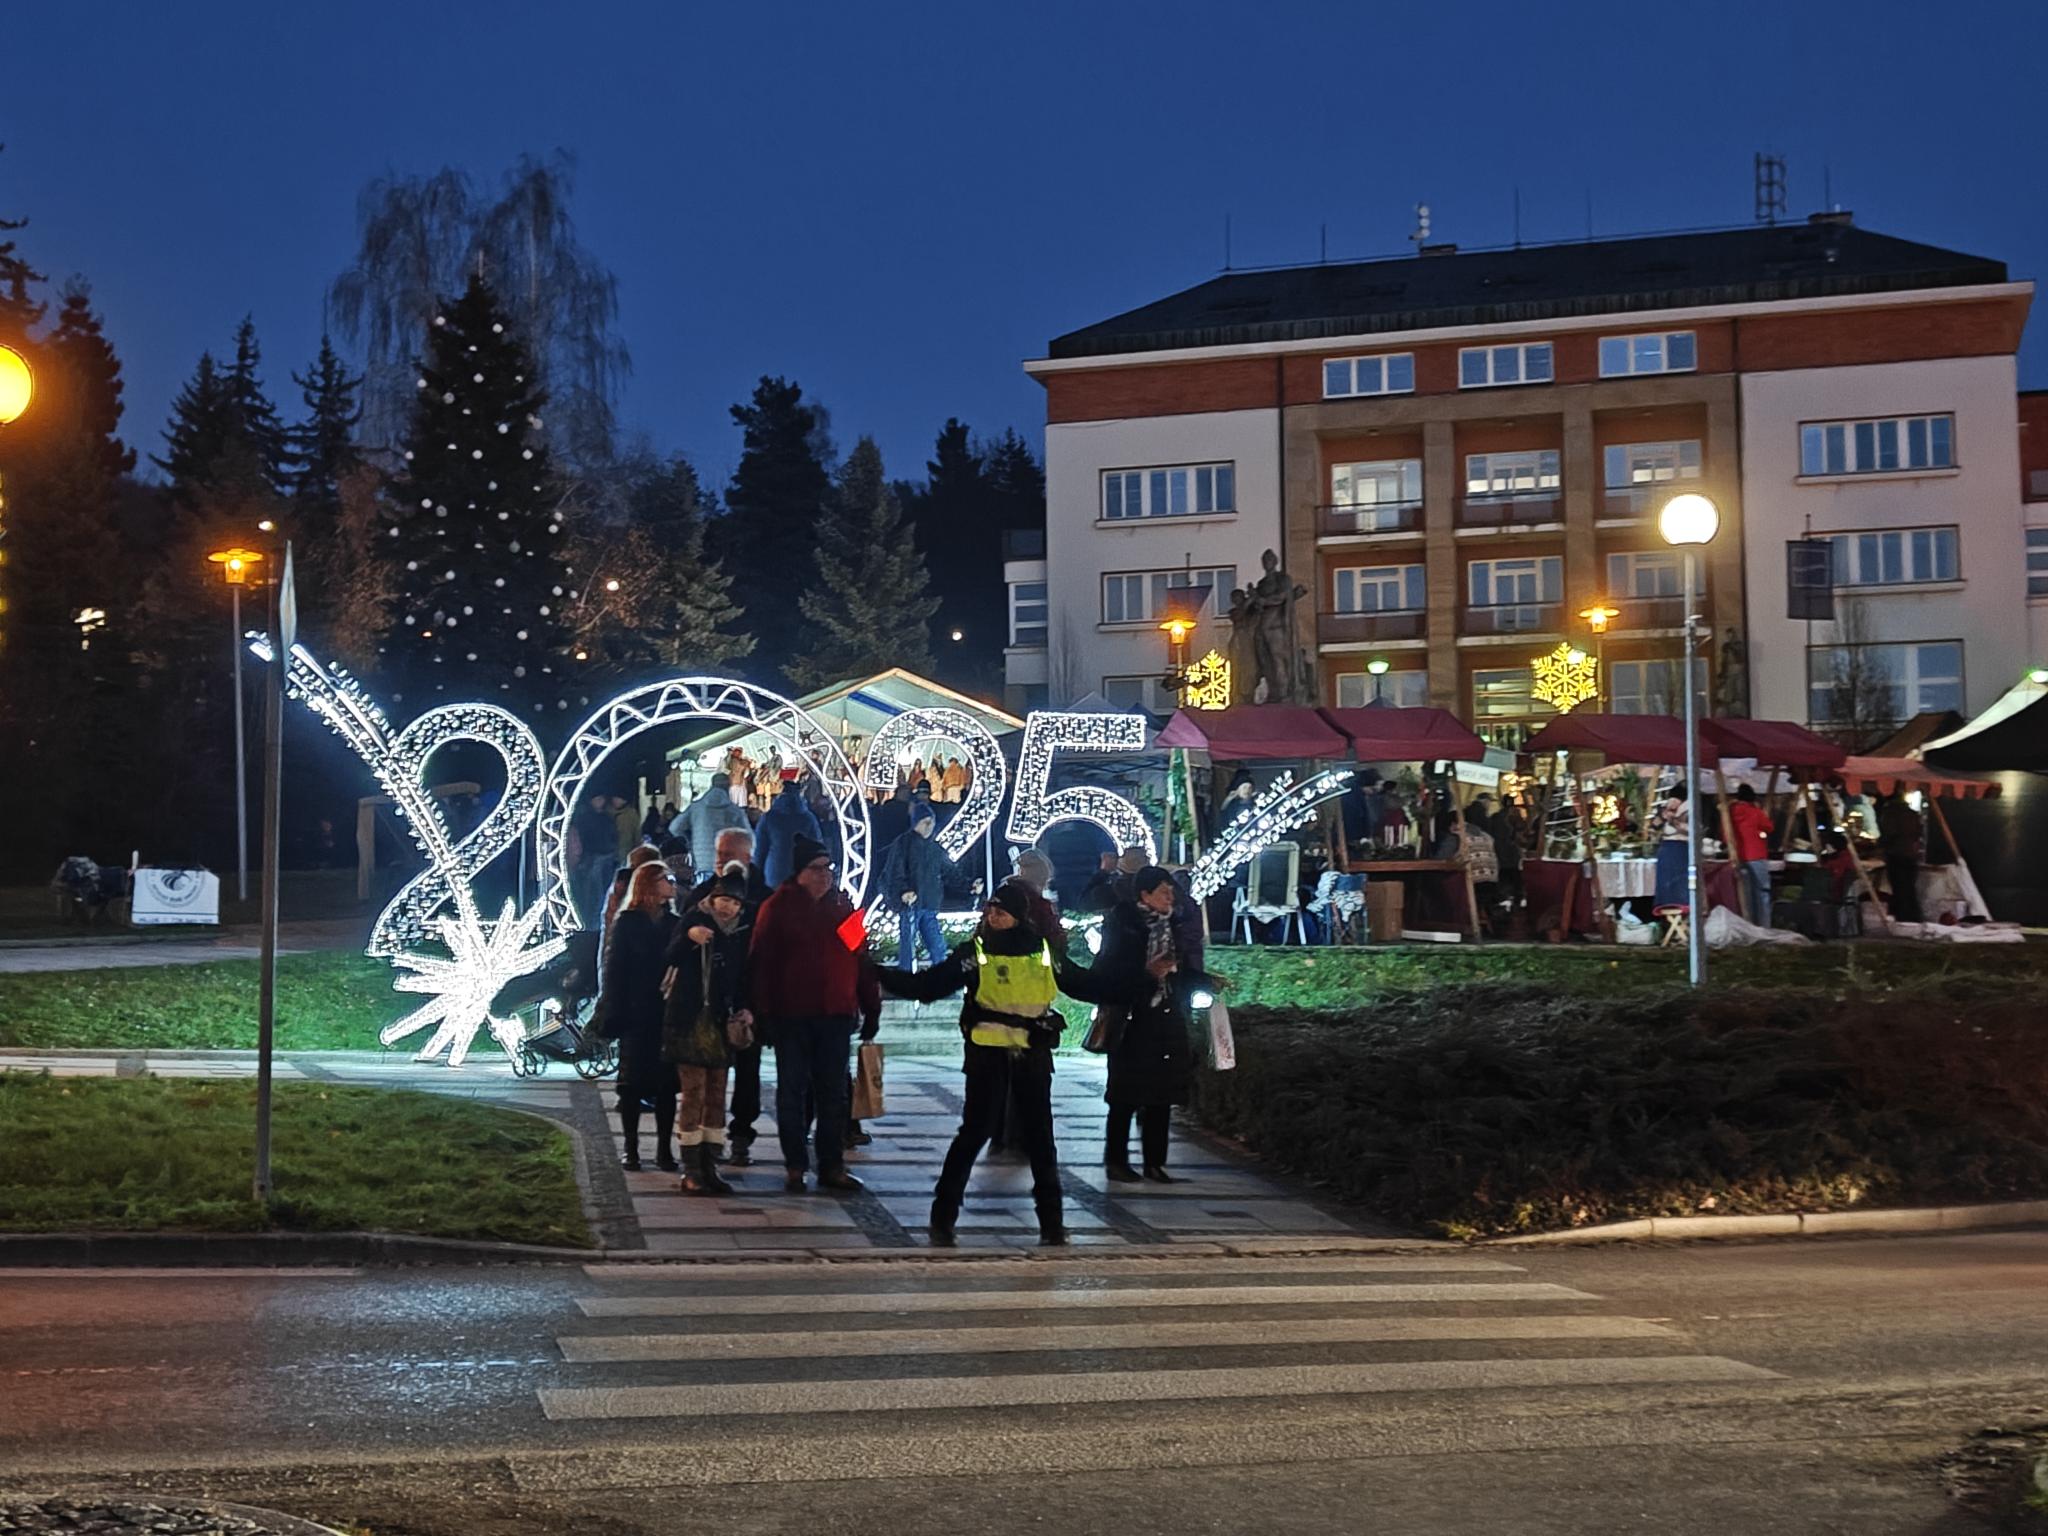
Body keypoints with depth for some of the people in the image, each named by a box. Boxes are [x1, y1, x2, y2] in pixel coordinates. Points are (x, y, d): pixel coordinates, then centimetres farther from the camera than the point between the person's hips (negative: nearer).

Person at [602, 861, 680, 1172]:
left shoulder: (674, 924, 9)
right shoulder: (626, 922, -1)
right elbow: (614, 969, -4)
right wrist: (615, 1015, -11)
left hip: (668, 1016, 3)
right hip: (637, 1017, -3)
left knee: (666, 1084, 3)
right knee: (633, 1083, 3)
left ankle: (664, 1149, 10)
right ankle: (631, 1149, 10)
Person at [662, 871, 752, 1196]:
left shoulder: (741, 932, 10)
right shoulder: (694, 918, -4)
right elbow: (672, 957, -18)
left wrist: (743, 1009, 1)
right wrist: (689, 937, -37)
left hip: (720, 1020, 5)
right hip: (689, 1019, -5)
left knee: (716, 1095, 6)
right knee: (693, 1093, -7)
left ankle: (709, 1167, 11)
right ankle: (691, 1171, -4)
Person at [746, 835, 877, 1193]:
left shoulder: (842, 905, 8)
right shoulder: (778, 907, -4)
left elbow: (860, 956, 10)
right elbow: (761, 962, -6)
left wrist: (870, 1006, 6)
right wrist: (763, 1013, -11)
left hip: (836, 1015, 4)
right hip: (791, 1016, -4)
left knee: (833, 1094, 8)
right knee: (792, 1092, 5)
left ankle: (832, 1166, 15)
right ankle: (794, 1167, 12)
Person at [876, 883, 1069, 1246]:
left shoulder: (1044, 951, 5)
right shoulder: (975, 952, -2)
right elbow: (924, 985, -5)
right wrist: (878, 974, -9)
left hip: (1033, 1055, 2)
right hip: (988, 1055, -2)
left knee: (1039, 1135, 8)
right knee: (974, 1132, -4)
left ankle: (1051, 1219, 17)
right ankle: (943, 1216, 4)